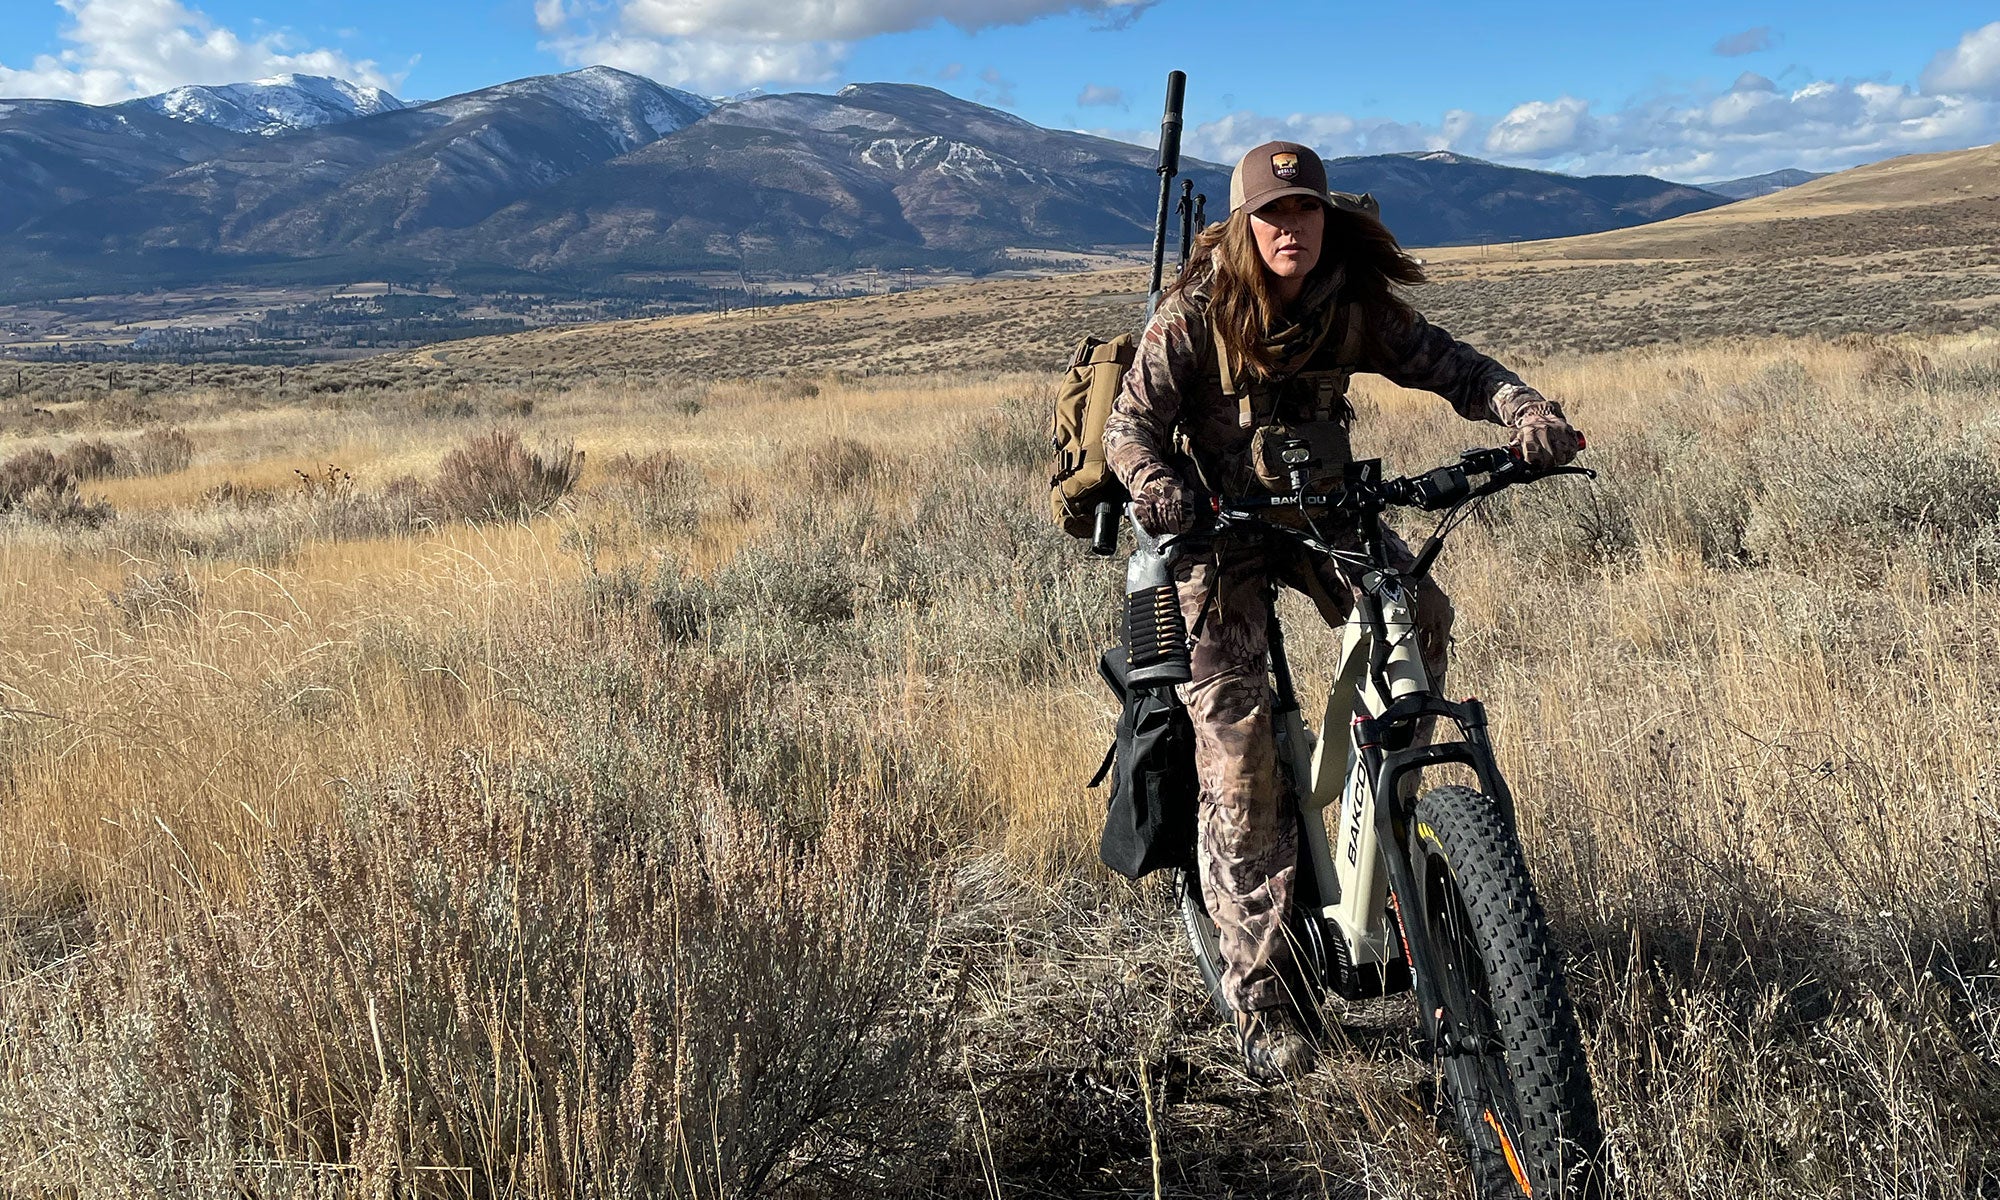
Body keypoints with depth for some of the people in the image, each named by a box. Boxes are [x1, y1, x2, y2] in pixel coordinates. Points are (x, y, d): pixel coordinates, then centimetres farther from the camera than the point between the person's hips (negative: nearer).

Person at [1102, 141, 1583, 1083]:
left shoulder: (1357, 304, -5)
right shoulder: (1195, 314, -15)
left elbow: (1444, 363, -5)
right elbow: (1132, 419, -18)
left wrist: (1524, 409, -24)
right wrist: (1154, 482, -40)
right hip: (1219, 522, -4)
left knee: (1418, 615, -26)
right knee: (1237, 759, -9)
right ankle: (1259, 996, -1)